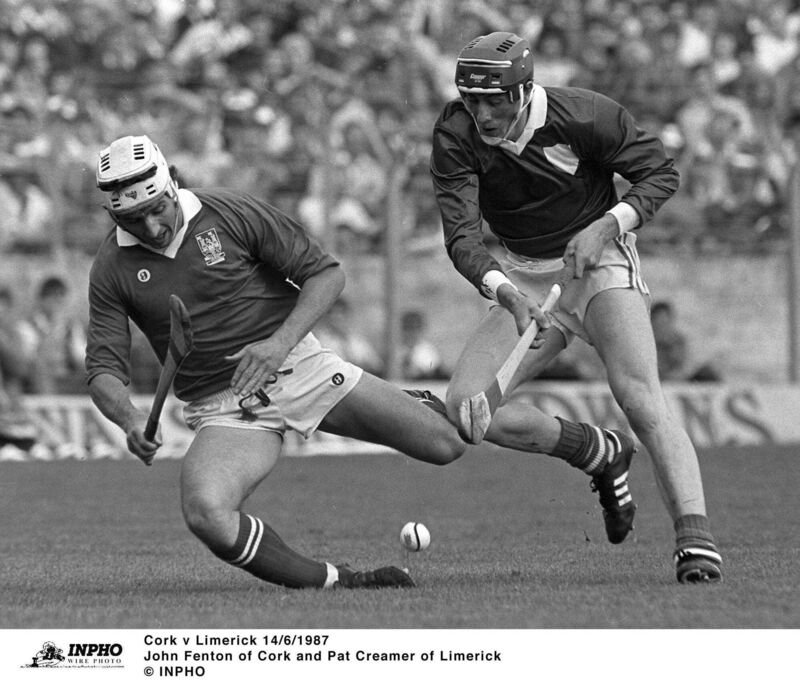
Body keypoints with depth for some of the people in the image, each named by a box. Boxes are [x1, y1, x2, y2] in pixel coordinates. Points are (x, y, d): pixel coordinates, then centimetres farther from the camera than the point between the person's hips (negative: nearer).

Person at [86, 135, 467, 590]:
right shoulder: (112, 269, -4)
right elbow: (104, 368, -4)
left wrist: (281, 341, -21)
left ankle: (417, 409, 34)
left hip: (298, 366, 0)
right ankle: (334, 584, -16)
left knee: (447, 445, -6)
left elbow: (326, 273, -5)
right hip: (223, 409, 0)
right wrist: (131, 420, -27)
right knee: (207, 516, -33)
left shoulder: (232, 214, -8)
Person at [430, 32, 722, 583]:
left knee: (639, 397, -25)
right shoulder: (456, 137, -15)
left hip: (600, 261, -4)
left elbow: (661, 173, -9)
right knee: (467, 408, -10)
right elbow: (461, 236, -23)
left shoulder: (584, 115, -20)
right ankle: (600, 455, 10)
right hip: (524, 280, 4)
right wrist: (506, 292, -41)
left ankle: (695, 537, -30)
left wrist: (606, 226, -25)